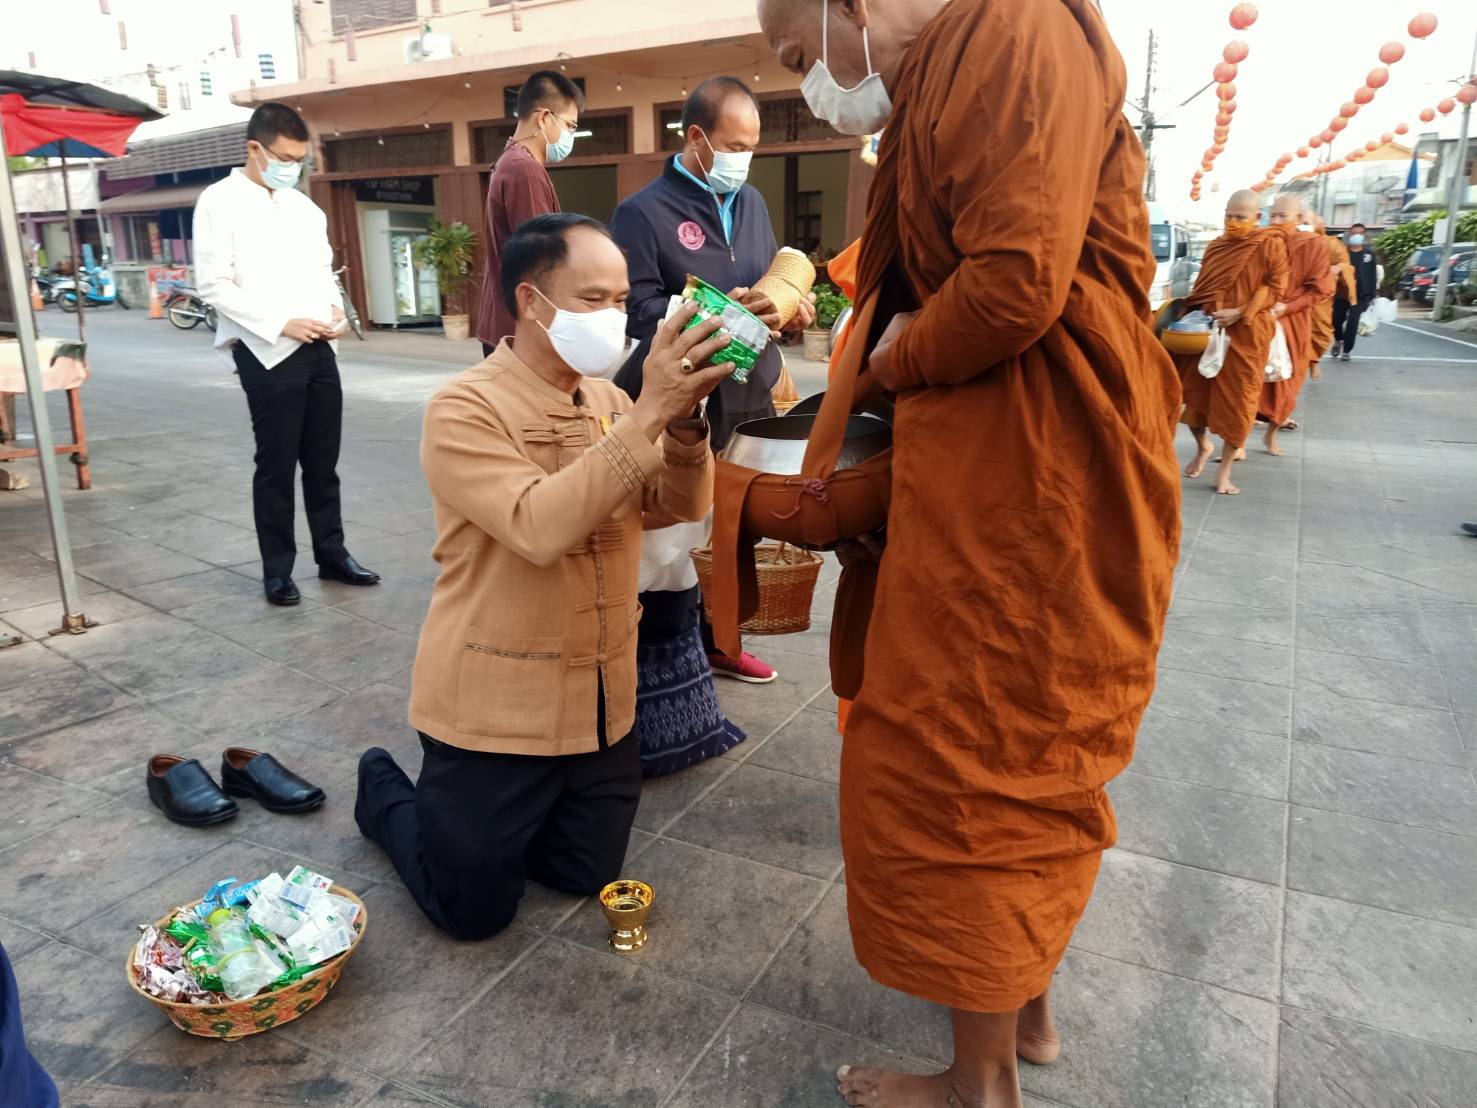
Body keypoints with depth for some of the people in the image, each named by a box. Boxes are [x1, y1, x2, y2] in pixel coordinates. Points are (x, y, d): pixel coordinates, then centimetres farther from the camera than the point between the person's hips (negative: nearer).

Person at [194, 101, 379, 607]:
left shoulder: (305, 207, 14)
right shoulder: (220, 202, -4)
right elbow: (213, 284, -11)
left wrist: (334, 307, 0)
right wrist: (281, 324, -18)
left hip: (318, 349, 6)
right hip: (267, 353, -5)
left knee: (323, 461, 10)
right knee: (276, 466, 1)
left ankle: (332, 554, 22)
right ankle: (277, 570, 13)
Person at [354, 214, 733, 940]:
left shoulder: (608, 401, 3)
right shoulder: (465, 408, -18)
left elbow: (685, 506, -5)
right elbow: (540, 527, -33)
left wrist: (683, 421, -25)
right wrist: (647, 414, -35)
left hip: (598, 704, 6)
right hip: (495, 708, -6)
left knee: (588, 876, 19)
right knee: (473, 909, 9)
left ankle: (478, 812, 43)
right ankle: (388, 792, 35)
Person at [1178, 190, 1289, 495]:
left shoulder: (1271, 244, -3)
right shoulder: (1215, 247, 10)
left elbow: (1274, 288, -5)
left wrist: (1239, 313, -17)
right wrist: (1194, 315, -1)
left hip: (1246, 334, -4)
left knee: (1237, 400, -1)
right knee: (1193, 392, 4)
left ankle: (1224, 471, 8)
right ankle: (1203, 447, 31)